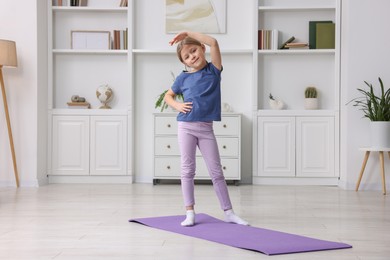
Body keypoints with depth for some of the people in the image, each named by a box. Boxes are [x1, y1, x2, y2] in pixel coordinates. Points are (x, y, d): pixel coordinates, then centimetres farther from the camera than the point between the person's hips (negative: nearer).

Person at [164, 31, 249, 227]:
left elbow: (213, 43, -12)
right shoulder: (183, 77, 2)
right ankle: (190, 212, 8)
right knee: (187, 170, 2)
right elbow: (168, 96, 17)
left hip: (206, 128, 0)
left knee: (216, 171, 3)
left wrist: (187, 33, -10)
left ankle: (228, 212, 9)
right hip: (186, 126, 0)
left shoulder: (213, 70, 2)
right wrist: (177, 106, -4)